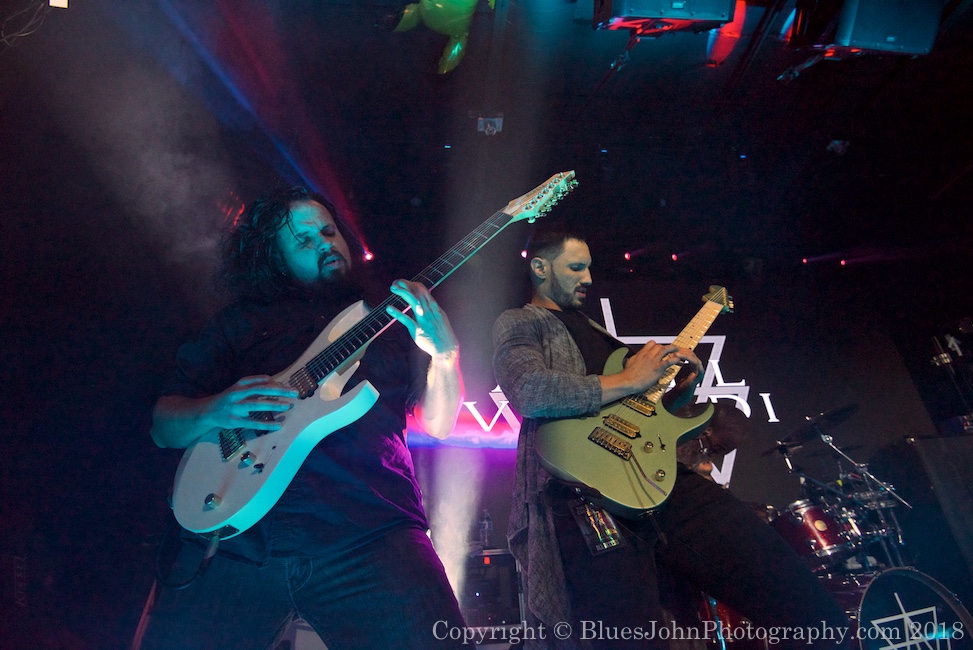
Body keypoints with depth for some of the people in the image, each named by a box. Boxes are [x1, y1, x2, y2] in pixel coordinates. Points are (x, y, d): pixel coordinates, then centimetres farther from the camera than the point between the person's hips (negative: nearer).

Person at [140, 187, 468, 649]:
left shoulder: (391, 320, 16)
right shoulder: (241, 323, 15)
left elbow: (438, 423, 11)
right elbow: (163, 426, 14)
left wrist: (445, 351, -8)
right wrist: (213, 411, -9)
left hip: (371, 533, 0)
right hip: (235, 537, 1)